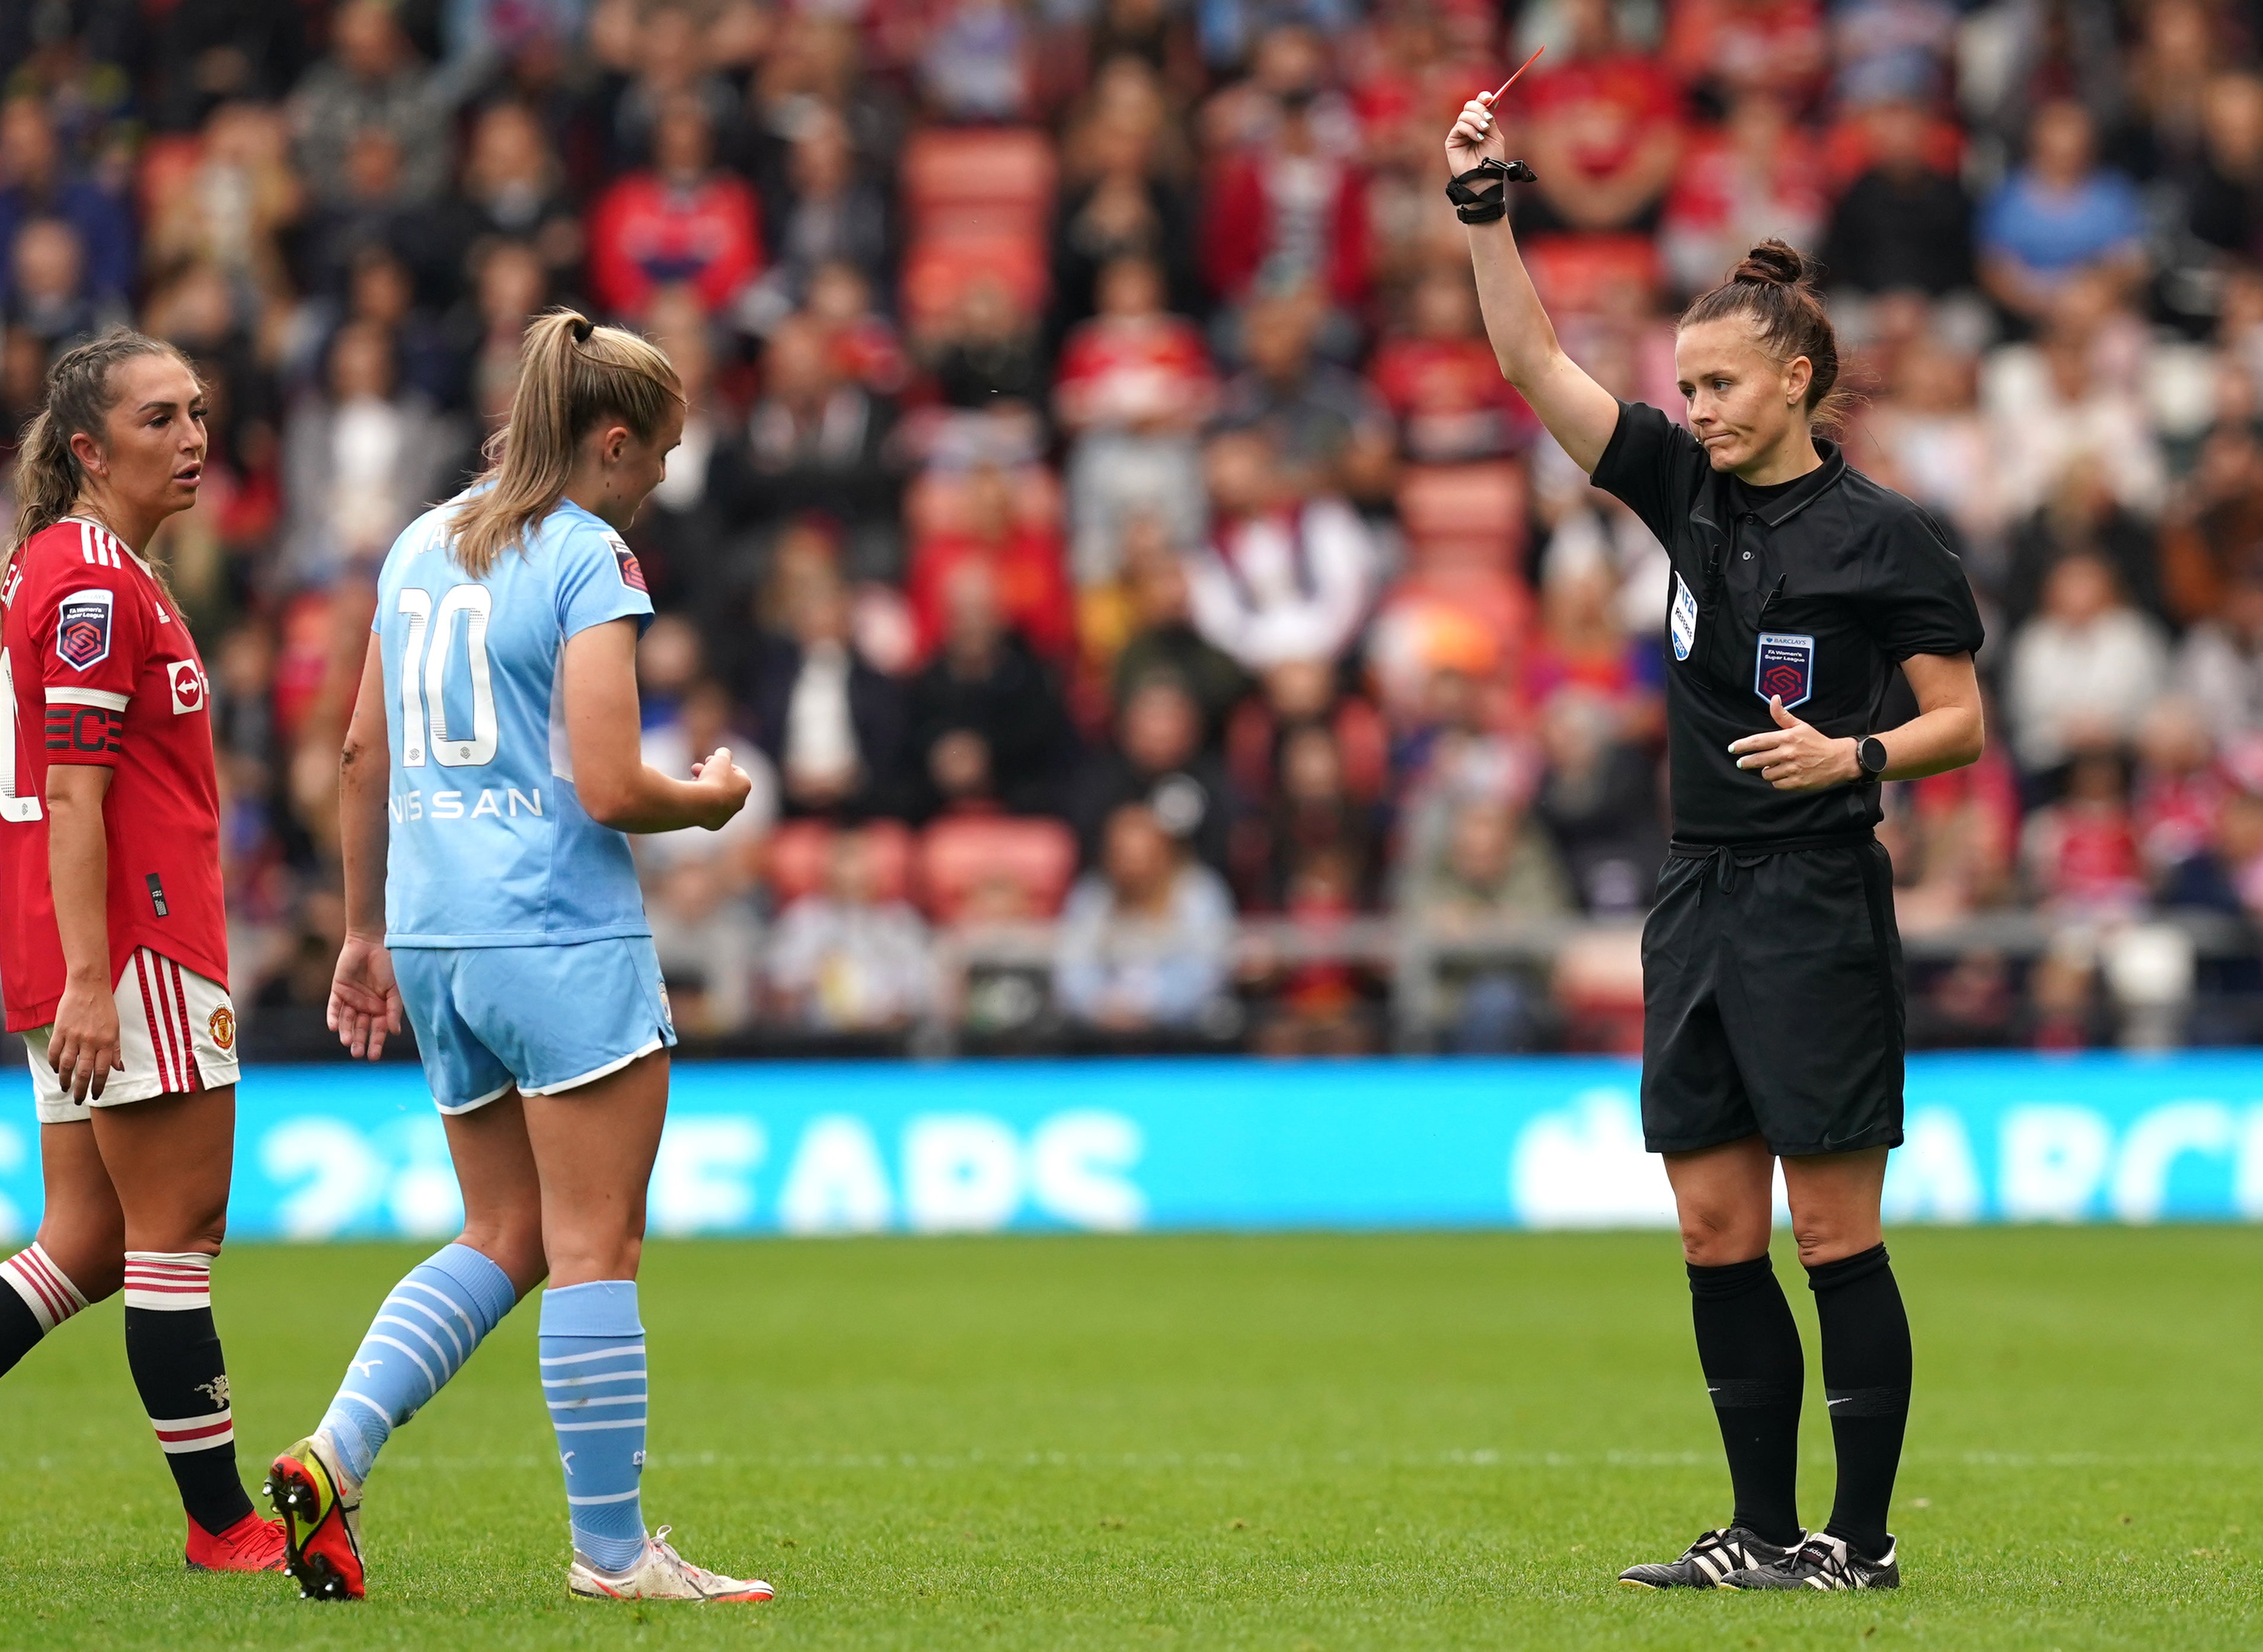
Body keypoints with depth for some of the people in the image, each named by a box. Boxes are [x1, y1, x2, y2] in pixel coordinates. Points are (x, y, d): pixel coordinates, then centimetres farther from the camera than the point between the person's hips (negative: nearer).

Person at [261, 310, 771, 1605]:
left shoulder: (421, 546, 13)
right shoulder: (592, 564, -11)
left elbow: (365, 754, 17)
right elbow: (611, 791, -17)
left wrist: (369, 933, 23)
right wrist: (713, 799, 3)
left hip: (435, 931, 8)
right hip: (562, 934, -8)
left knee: (504, 1240, 14)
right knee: (596, 1245, 0)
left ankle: (332, 1458, 0)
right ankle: (612, 1547, 4)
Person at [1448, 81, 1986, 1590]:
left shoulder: (1883, 533, -6)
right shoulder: (1686, 490, 9)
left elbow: (1963, 724, -3)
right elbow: (1534, 360, 8)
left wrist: (1854, 754, -20)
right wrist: (1486, 201, -1)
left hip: (1820, 904, -6)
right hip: (1701, 900, 6)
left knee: (1834, 1232, -4)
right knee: (1715, 1233, 5)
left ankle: (1864, 1538, 1)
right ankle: (1766, 1532, 11)